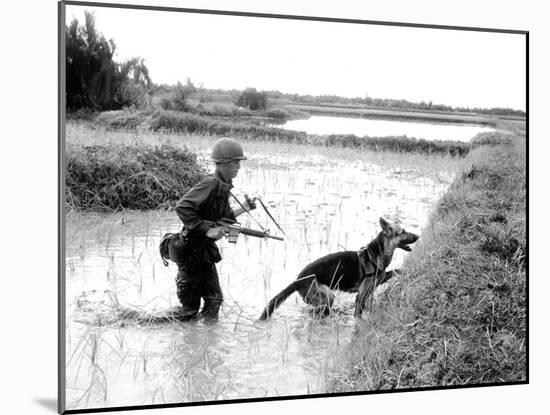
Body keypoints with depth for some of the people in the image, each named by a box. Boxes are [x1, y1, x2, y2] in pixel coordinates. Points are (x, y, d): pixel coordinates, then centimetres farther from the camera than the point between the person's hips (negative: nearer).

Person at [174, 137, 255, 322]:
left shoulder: (223, 186, 9)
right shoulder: (210, 184, -20)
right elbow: (183, 207, -29)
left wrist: (243, 208, 10)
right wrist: (208, 230, -27)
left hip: (206, 251, 9)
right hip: (192, 250, -9)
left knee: (214, 298, 13)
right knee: (190, 306, 1)